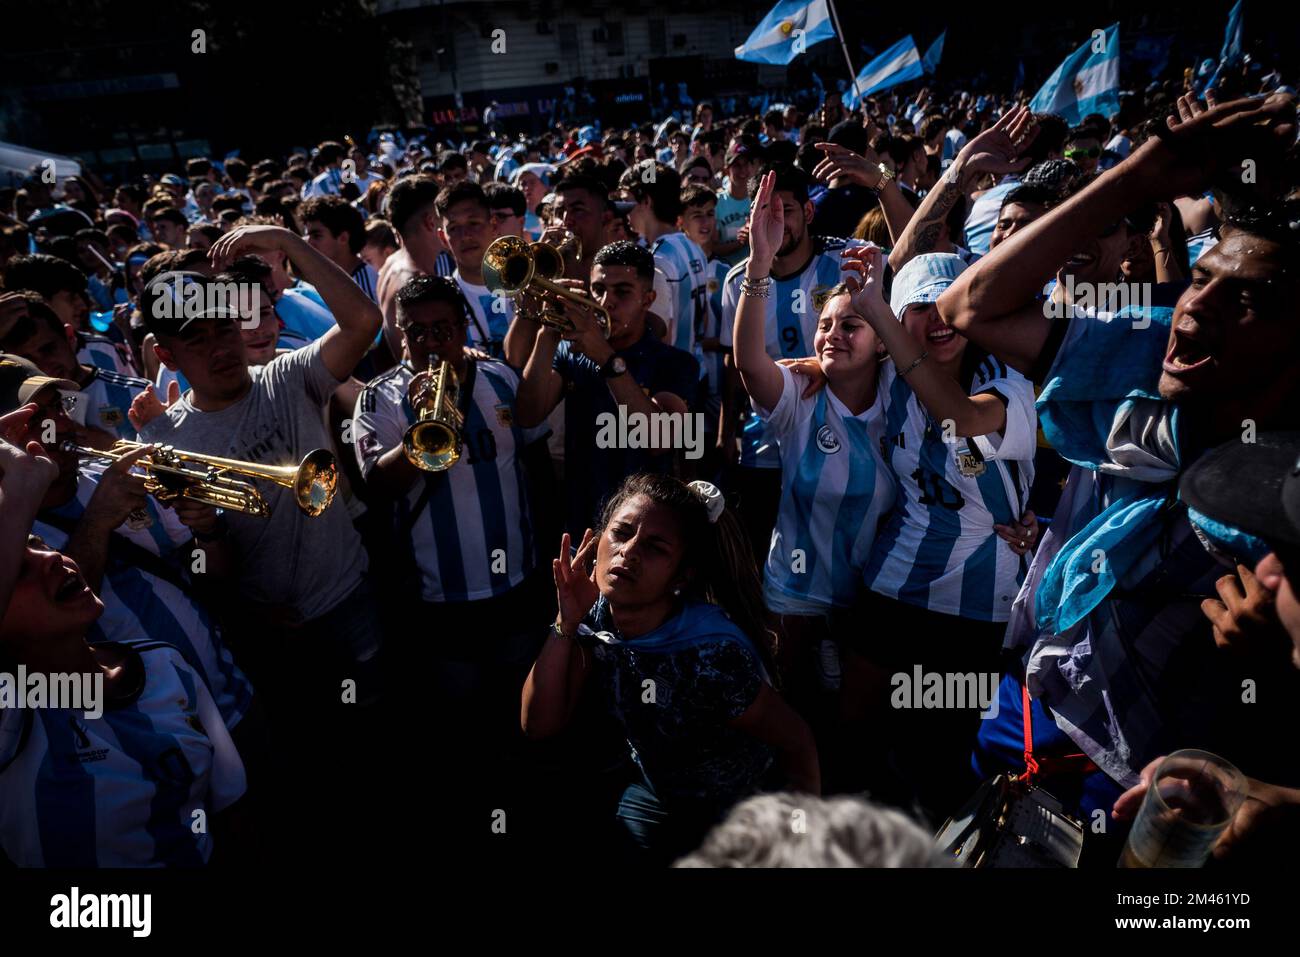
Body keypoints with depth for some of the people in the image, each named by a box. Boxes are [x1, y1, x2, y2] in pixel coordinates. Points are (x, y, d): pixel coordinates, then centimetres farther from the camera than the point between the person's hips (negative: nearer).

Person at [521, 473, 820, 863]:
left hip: (731, 815, -5)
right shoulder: (596, 615, -18)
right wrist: (565, 623, -28)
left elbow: (796, 743, -23)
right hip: (651, 796, 5)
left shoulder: (712, 653, -36)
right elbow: (538, 725, -17)